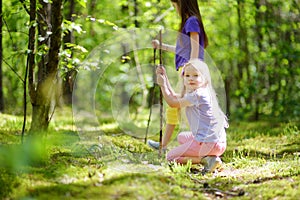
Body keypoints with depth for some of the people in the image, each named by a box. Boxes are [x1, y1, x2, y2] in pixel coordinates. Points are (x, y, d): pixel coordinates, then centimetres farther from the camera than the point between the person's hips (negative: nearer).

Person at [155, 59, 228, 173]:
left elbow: (173, 103, -10)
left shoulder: (197, 95, -15)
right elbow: (174, 98, 23)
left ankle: (206, 160, -13)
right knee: (181, 137, 36)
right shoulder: (199, 92, 14)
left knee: (170, 157, 2)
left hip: (207, 143, -9)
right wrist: (165, 78, 19)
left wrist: (163, 85, -1)